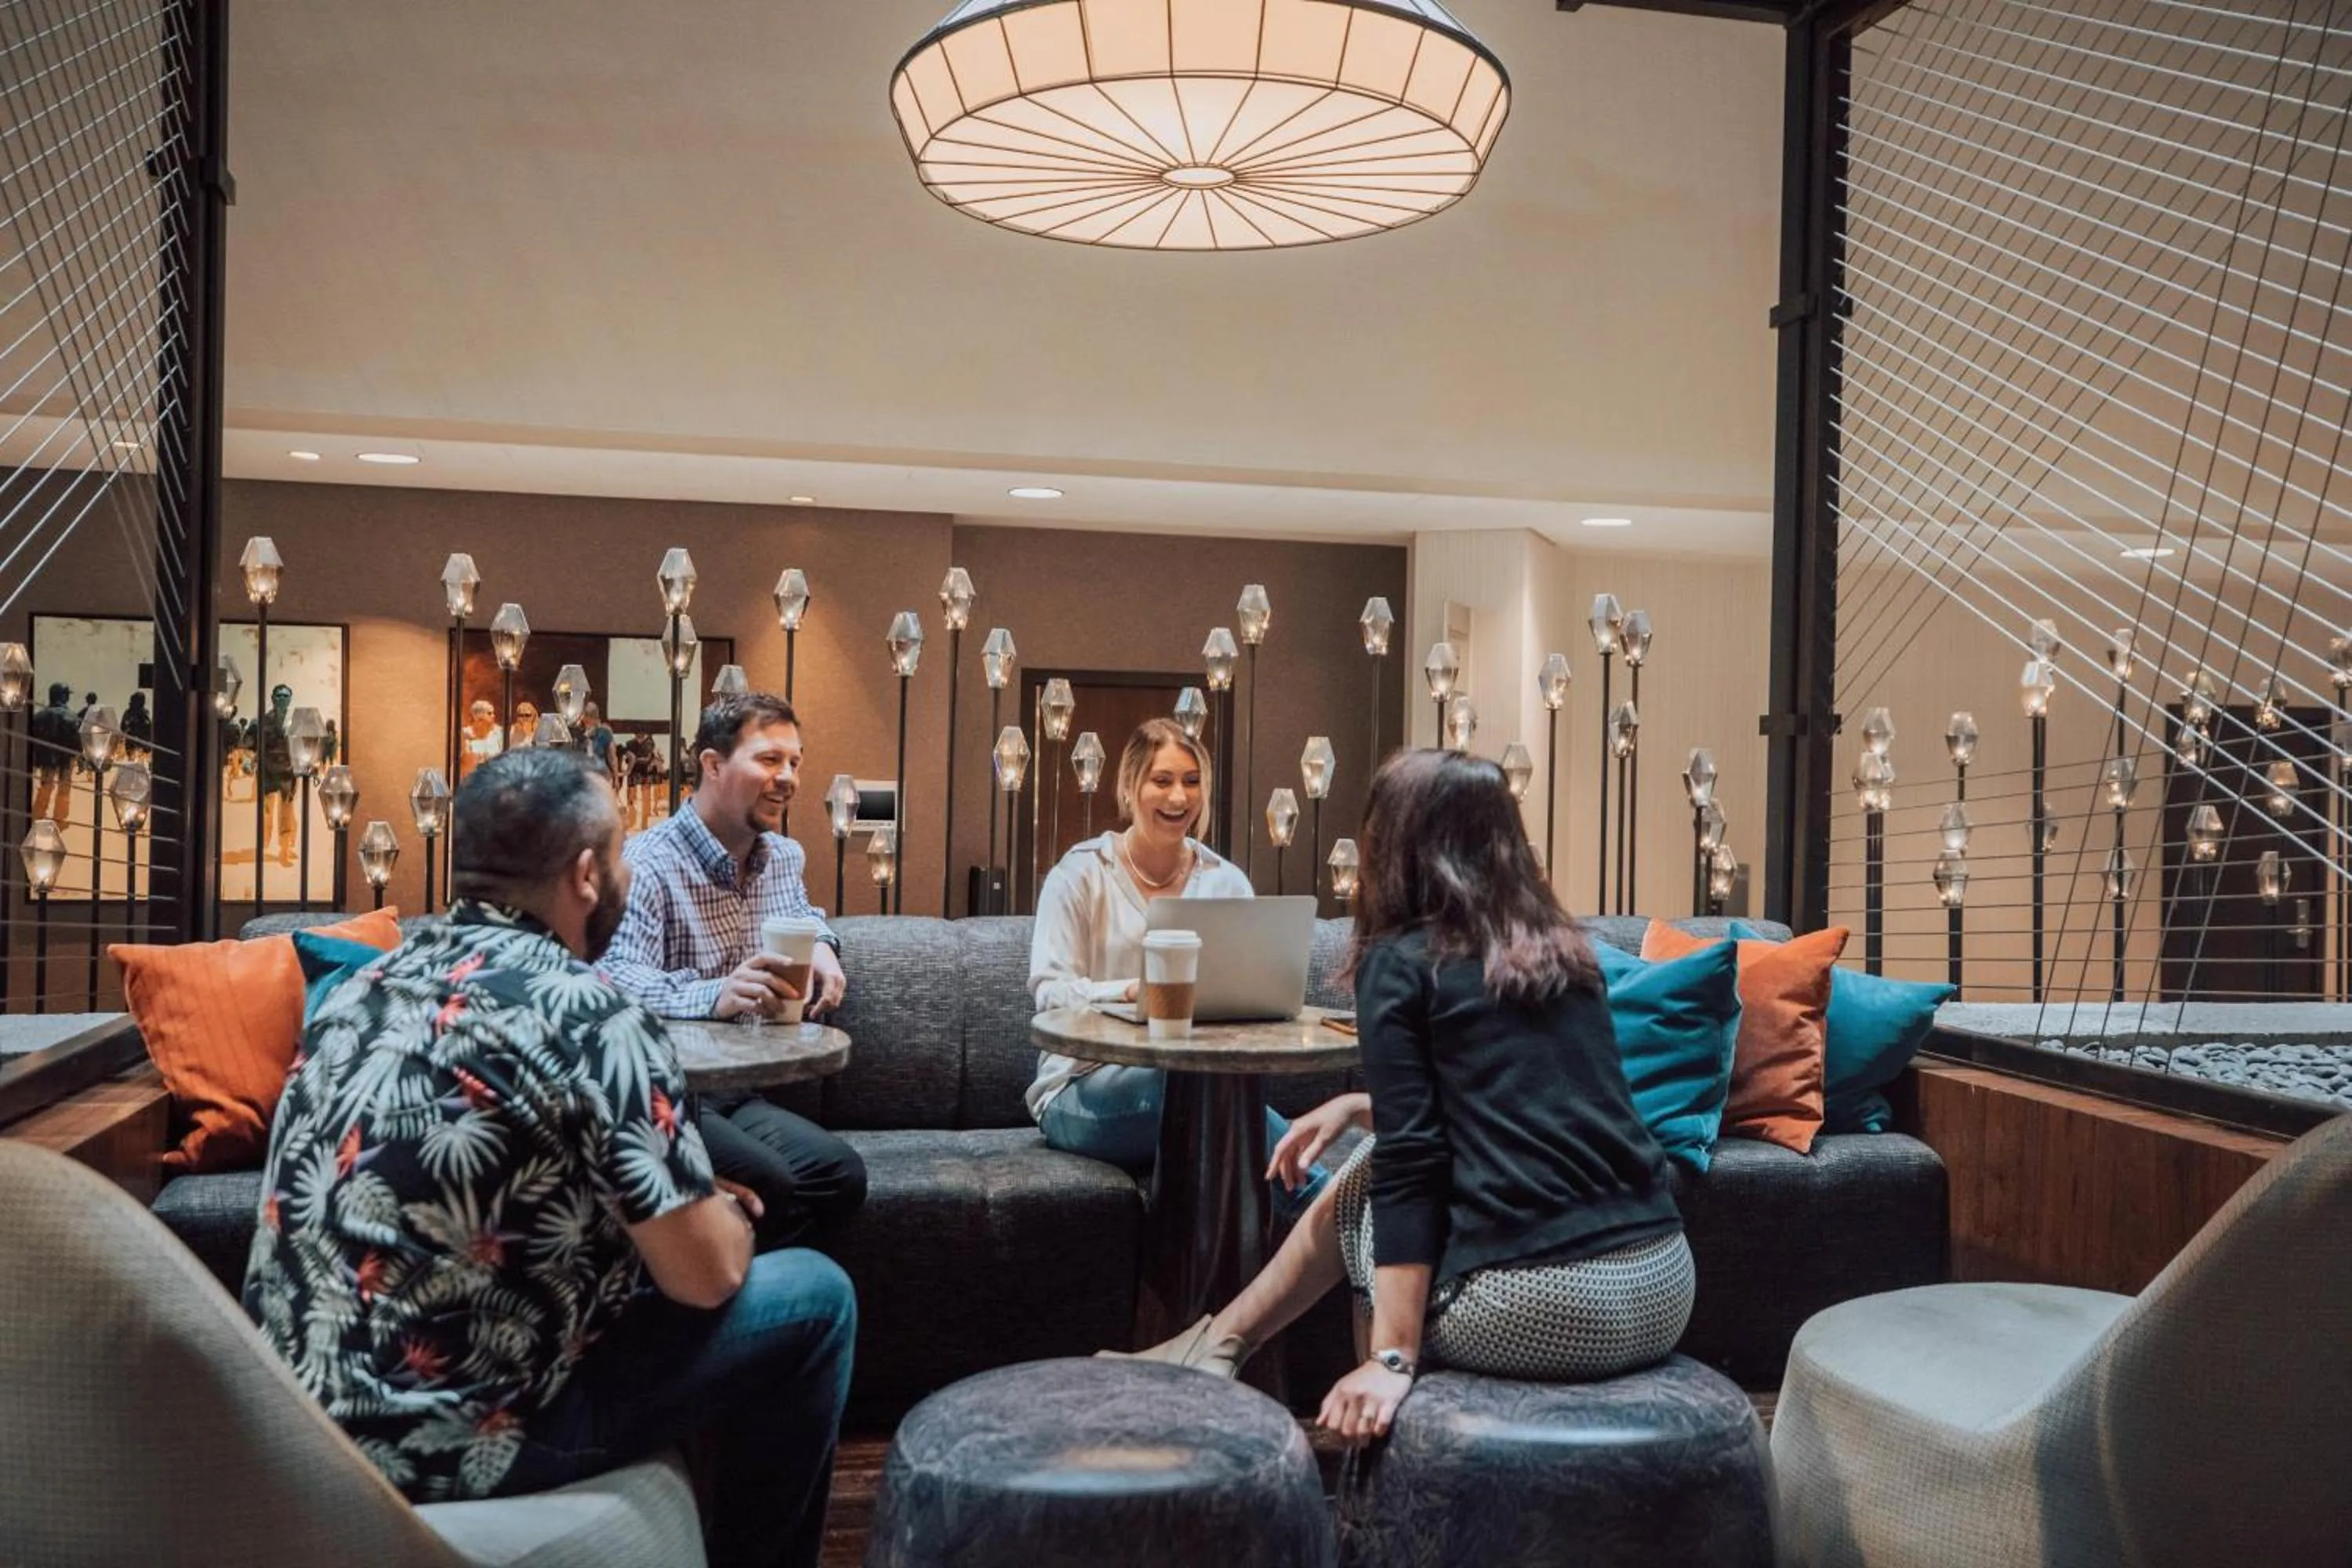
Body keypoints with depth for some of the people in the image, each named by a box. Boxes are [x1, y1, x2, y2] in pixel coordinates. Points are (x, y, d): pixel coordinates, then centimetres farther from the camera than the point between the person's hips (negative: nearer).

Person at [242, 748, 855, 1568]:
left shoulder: (373, 978, 5)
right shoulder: (592, 1018, -18)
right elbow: (706, 1276, -15)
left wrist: (689, 1199, 16)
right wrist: (727, 1215, 9)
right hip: (447, 1436, -8)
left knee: (622, 1236, 27)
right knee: (813, 1299, 1)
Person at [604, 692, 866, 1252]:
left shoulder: (785, 857, 14)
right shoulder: (648, 864, -12)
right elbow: (617, 978, -28)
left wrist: (820, 945, 12)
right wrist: (713, 996, -48)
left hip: (736, 1094, 7)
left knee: (840, 1174, -21)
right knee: (767, 1185, -33)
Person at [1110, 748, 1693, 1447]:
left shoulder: (1400, 963, -3)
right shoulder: (1565, 949, 16)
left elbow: (1410, 1164, -9)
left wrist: (1393, 1360, -9)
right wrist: (1359, 1105, 25)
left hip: (1532, 1312, -6)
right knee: (1379, 1162, 25)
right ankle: (1222, 1340, 37)